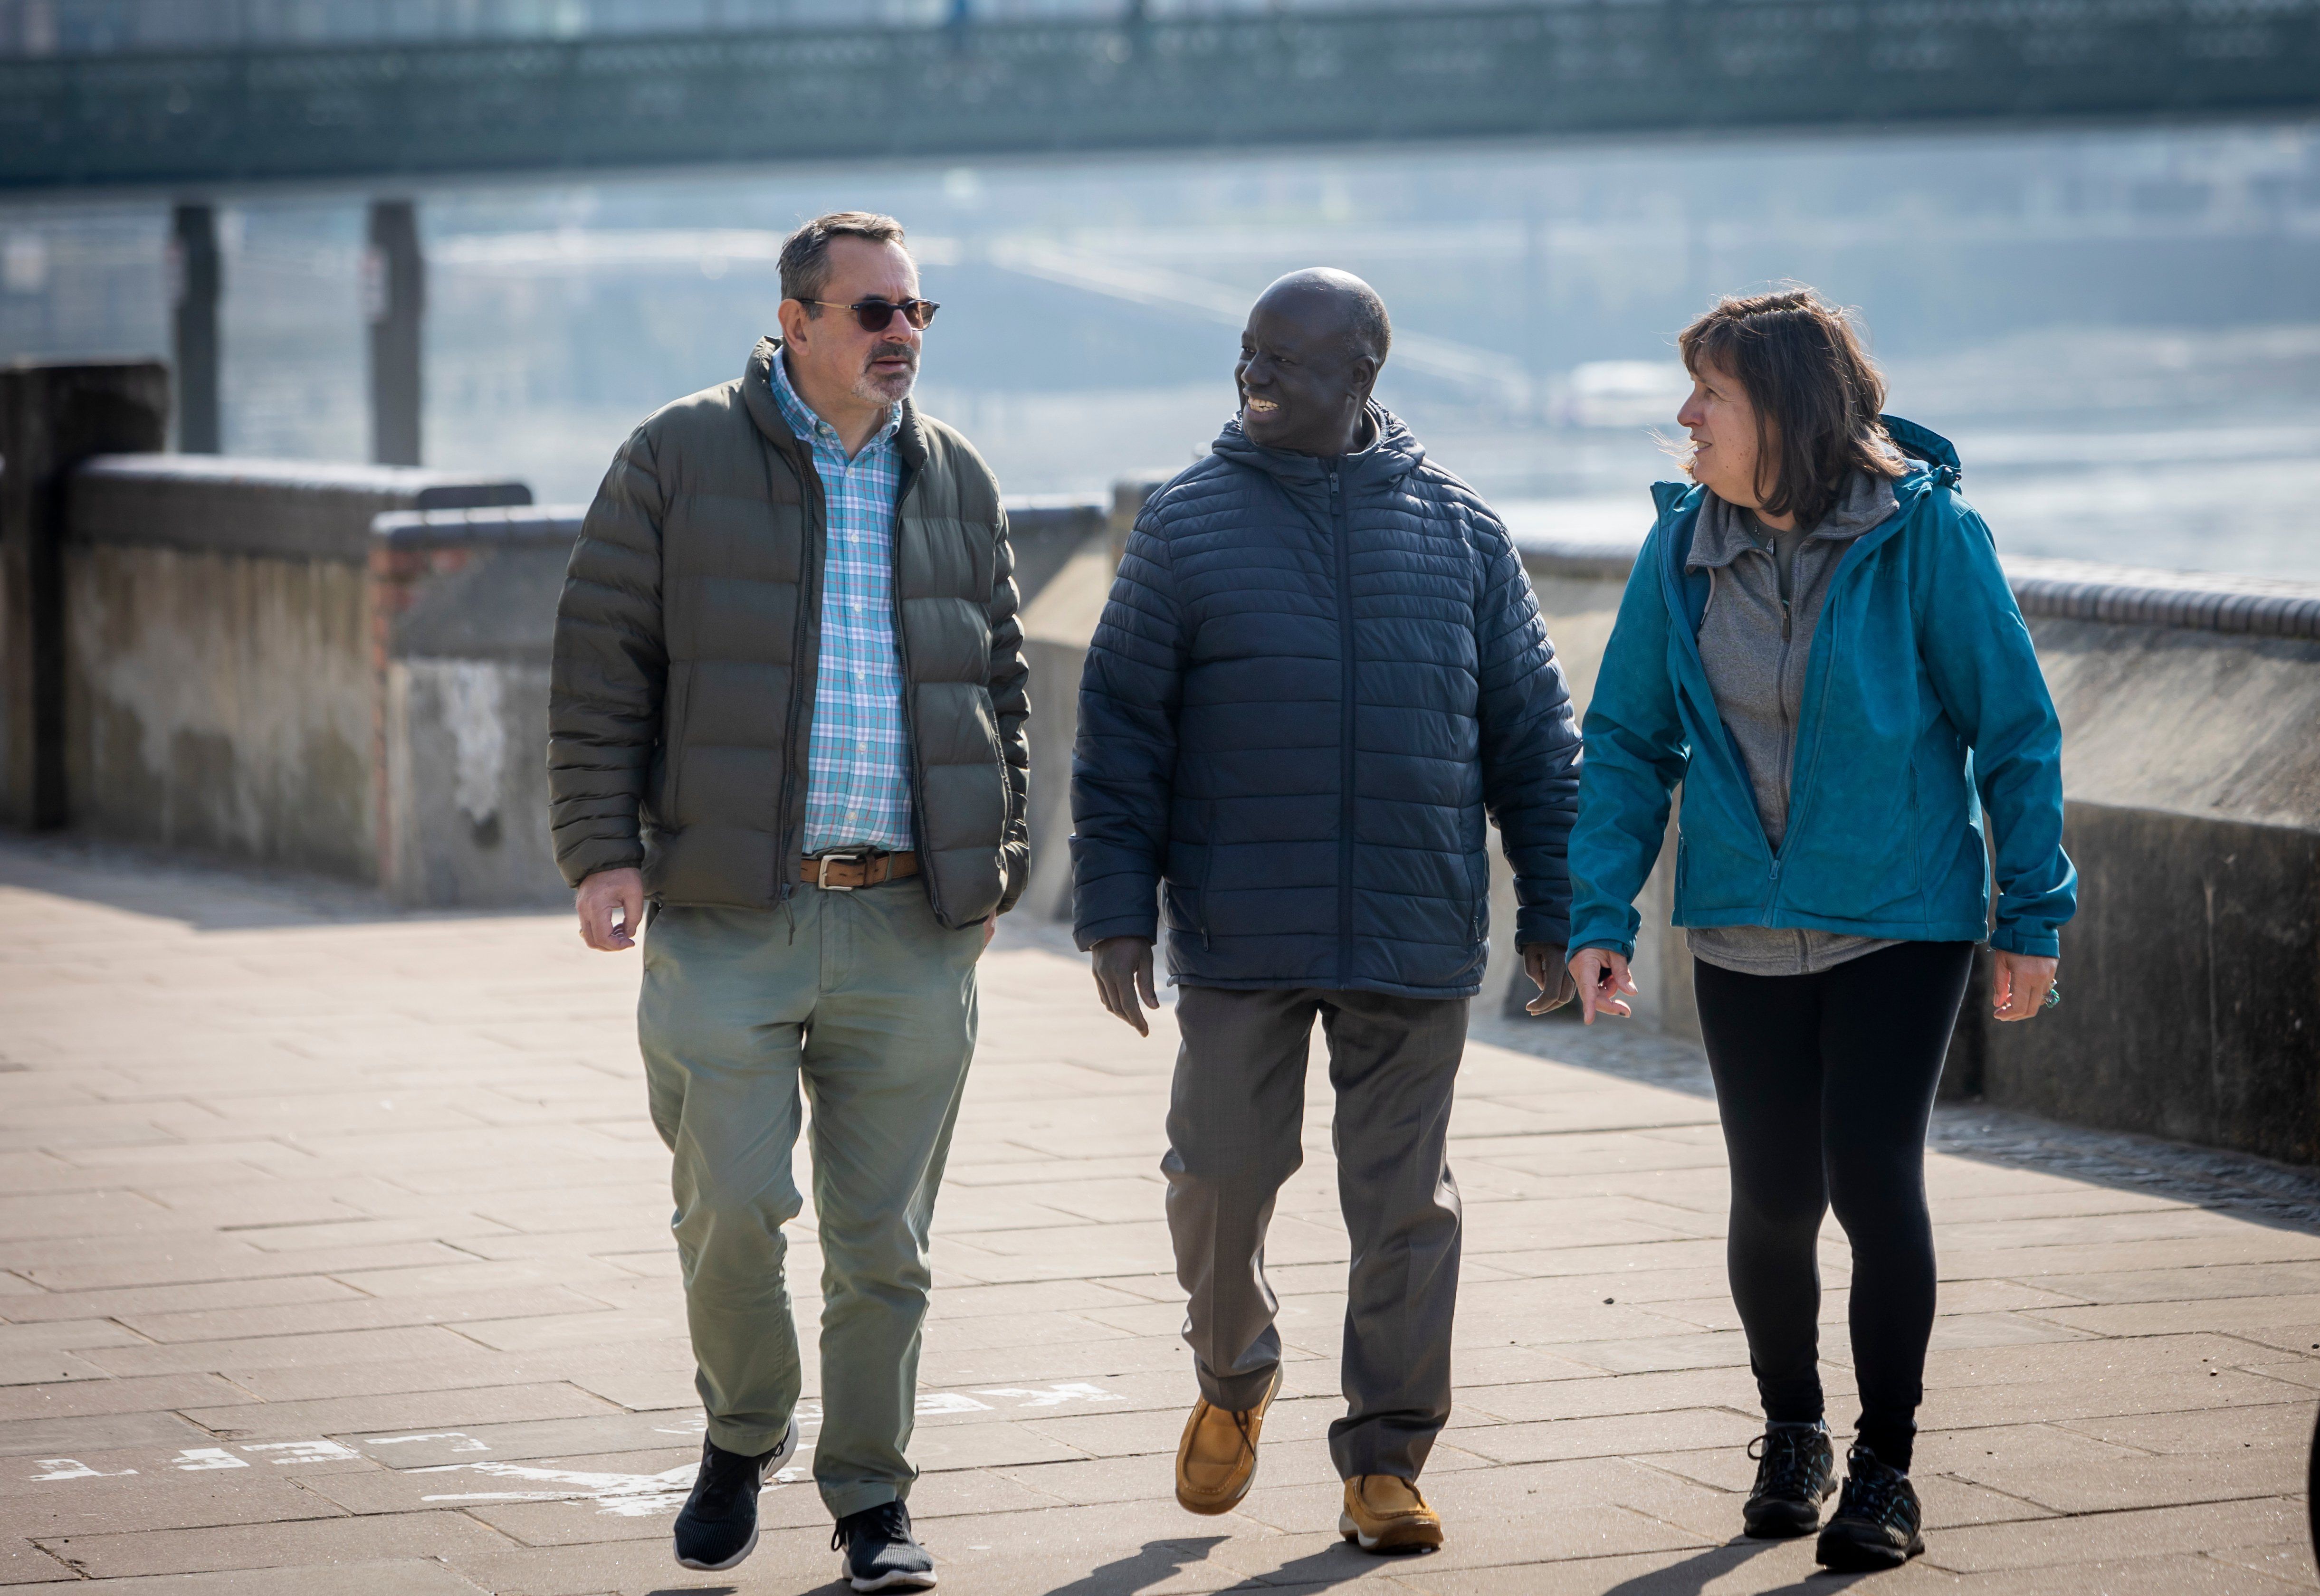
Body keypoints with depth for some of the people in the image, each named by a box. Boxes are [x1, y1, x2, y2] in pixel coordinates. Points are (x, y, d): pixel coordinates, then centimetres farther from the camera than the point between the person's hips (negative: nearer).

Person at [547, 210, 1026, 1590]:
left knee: (883, 1234, 5)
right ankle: (745, 1438, 19)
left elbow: (1000, 687, 18)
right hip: (727, 918, -3)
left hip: (910, 923, 3)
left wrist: (997, 865, 10)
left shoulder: (957, 482, 12)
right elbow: (601, 670, 0)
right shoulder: (680, 460, 1)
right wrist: (603, 850, -7)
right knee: (732, 1207, -7)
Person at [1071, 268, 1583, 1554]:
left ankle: (1385, 1460, 13)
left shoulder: (1458, 531, 7)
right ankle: (1233, 1374, 31)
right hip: (1239, 941, 0)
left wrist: (1555, 913, 7)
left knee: (1405, 1205, 3)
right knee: (1222, 1178, 3)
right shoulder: (1189, 524, 3)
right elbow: (1121, 732, 2)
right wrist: (1116, 909, -4)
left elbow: (1531, 735, 10)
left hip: (1416, 944, 1)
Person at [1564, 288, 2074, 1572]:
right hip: (1744, 925, 3)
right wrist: (1601, 913, -4)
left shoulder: (1922, 534, -12)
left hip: (1901, 921, -3)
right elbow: (1629, 740, 5)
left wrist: (2034, 913, -3)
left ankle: (1885, 1469, 6)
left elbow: (2014, 728, -4)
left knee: (1875, 1177, -11)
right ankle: (1791, 1437, 31)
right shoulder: (1683, 547, -2)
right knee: (1774, 1196, 6)